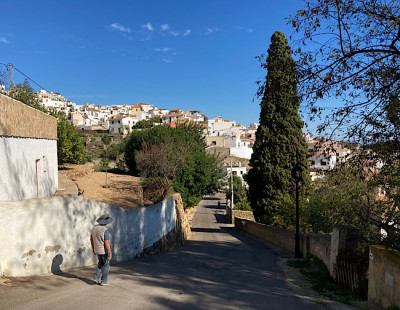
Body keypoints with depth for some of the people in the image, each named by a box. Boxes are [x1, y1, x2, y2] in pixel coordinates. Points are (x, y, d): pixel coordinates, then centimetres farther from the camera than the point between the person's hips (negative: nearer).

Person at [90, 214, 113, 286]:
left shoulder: (94, 228, -3)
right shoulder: (105, 230, -26)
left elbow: (91, 239, 8)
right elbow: (107, 243, -27)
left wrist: (93, 248, 20)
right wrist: (110, 253, -19)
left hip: (97, 249, 6)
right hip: (104, 250, -6)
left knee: (101, 263, 28)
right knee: (106, 265, 12)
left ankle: (96, 278, 21)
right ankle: (103, 281, 16)